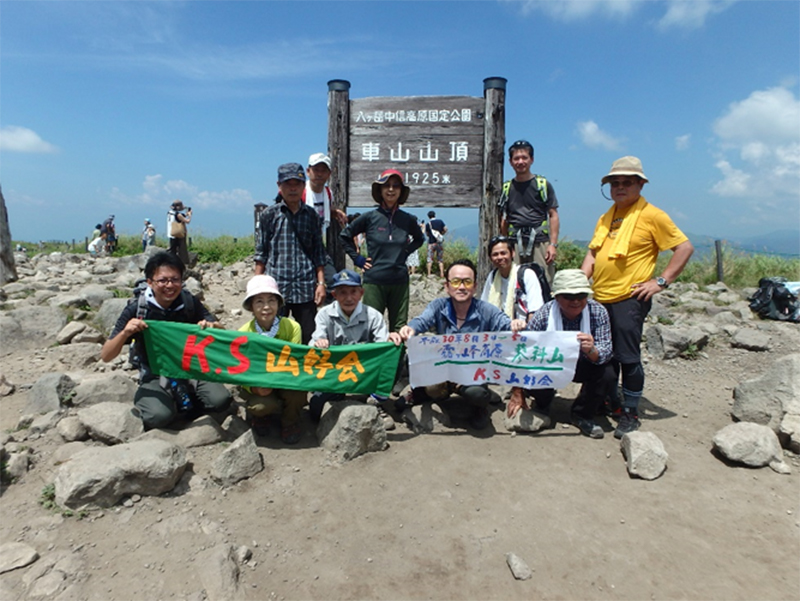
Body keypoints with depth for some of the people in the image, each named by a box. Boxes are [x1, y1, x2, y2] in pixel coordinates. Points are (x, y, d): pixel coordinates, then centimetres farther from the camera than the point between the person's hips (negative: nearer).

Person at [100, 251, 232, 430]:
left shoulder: (190, 302, -7)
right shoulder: (136, 309, -12)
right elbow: (105, 356, -11)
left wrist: (211, 326, -28)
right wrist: (125, 333, -31)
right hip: (155, 376, -2)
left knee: (221, 400, -22)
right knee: (159, 416, -29)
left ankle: (181, 397, 8)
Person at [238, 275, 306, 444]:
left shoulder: (292, 327, -17)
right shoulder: (244, 333, -15)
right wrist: (254, 388, -33)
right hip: (256, 385, 0)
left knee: (297, 393, -32)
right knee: (263, 405, -31)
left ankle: (290, 423, 3)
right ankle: (258, 415, 10)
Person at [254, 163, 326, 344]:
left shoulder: (311, 215, 9)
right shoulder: (269, 215, 5)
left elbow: (318, 253, 10)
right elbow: (261, 253, 7)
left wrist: (321, 282, 4)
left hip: (306, 288, 1)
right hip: (276, 286, -1)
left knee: (309, 339, 4)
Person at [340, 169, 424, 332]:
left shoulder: (408, 219, 5)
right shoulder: (370, 217, -1)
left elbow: (419, 239, 24)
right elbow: (345, 236, 10)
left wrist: (406, 251, 9)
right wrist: (357, 258, 3)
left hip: (400, 281, 2)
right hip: (374, 280, -2)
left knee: (399, 330, 8)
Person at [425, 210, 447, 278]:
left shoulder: (428, 224, -4)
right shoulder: (440, 221, 0)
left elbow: (427, 234, 5)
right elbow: (445, 229, -5)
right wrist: (441, 234, 11)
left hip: (431, 243, -2)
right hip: (440, 242, 2)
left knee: (430, 259, 4)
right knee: (440, 259, 8)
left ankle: (429, 274, -1)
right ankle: (442, 274, 4)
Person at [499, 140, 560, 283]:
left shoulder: (543, 184, 7)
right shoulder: (506, 188, 13)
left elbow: (553, 215, 4)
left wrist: (553, 244, -5)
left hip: (540, 241, -2)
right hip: (515, 244, 2)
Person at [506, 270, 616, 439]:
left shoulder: (598, 312, -18)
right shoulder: (543, 315, -23)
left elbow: (606, 352, -21)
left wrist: (592, 351, -47)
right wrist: (517, 393, -18)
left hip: (582, 365, 2)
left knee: (606, 373, -26)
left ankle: (582, 415, 2)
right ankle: (543, 407, 8)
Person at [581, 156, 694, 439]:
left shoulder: (652, 215, -4)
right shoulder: (606, 218, 16)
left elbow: (685, 247, -5)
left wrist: (661, 281, -11)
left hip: (629, 299, -7)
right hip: (600, 299, 7)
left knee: (628, 357, -3)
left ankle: (630, 414, 12)